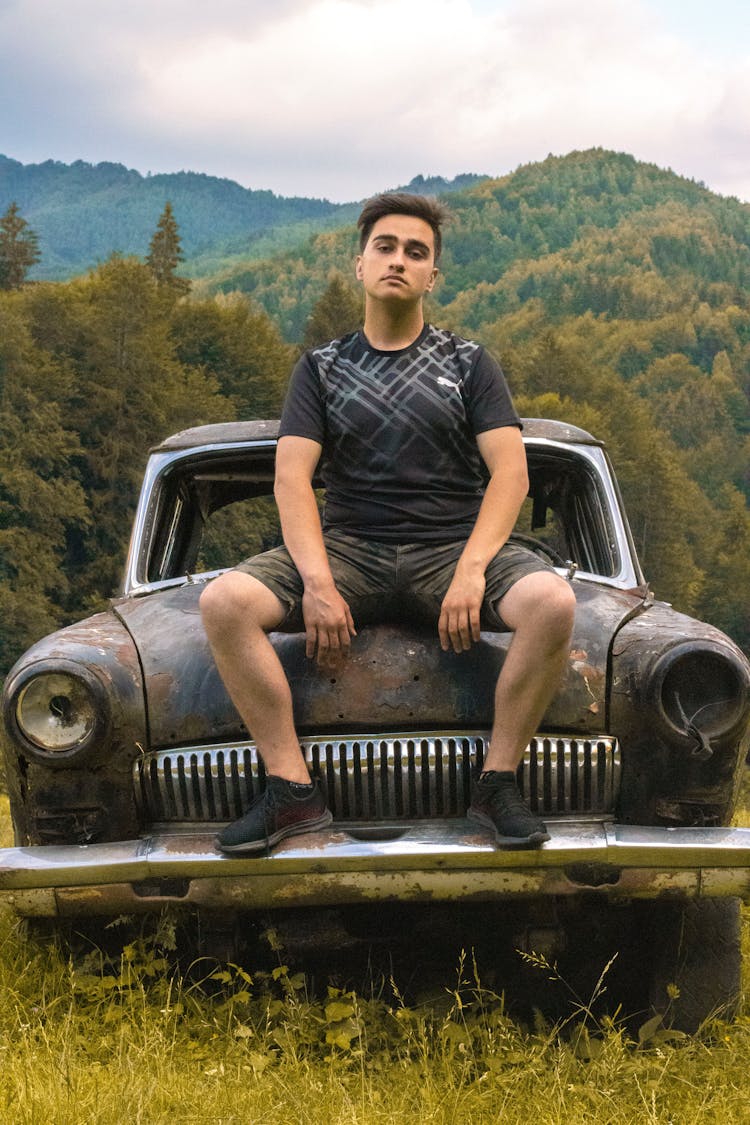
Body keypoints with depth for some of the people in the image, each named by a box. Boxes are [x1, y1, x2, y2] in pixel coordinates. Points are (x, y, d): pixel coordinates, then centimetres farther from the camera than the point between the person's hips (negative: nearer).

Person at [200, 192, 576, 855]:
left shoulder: (468, 364, 12)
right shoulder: (322, 369, 13)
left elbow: (510, 475, 0)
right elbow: (292, 480, 1)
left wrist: (471, 571, -18)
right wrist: (318, 583, -17)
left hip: (453, 547, -1)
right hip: (349, 549, 1)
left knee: (552, 601, -32)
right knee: (223, 601, -26)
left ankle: (497, 785, -17)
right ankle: (293, 790, -18)